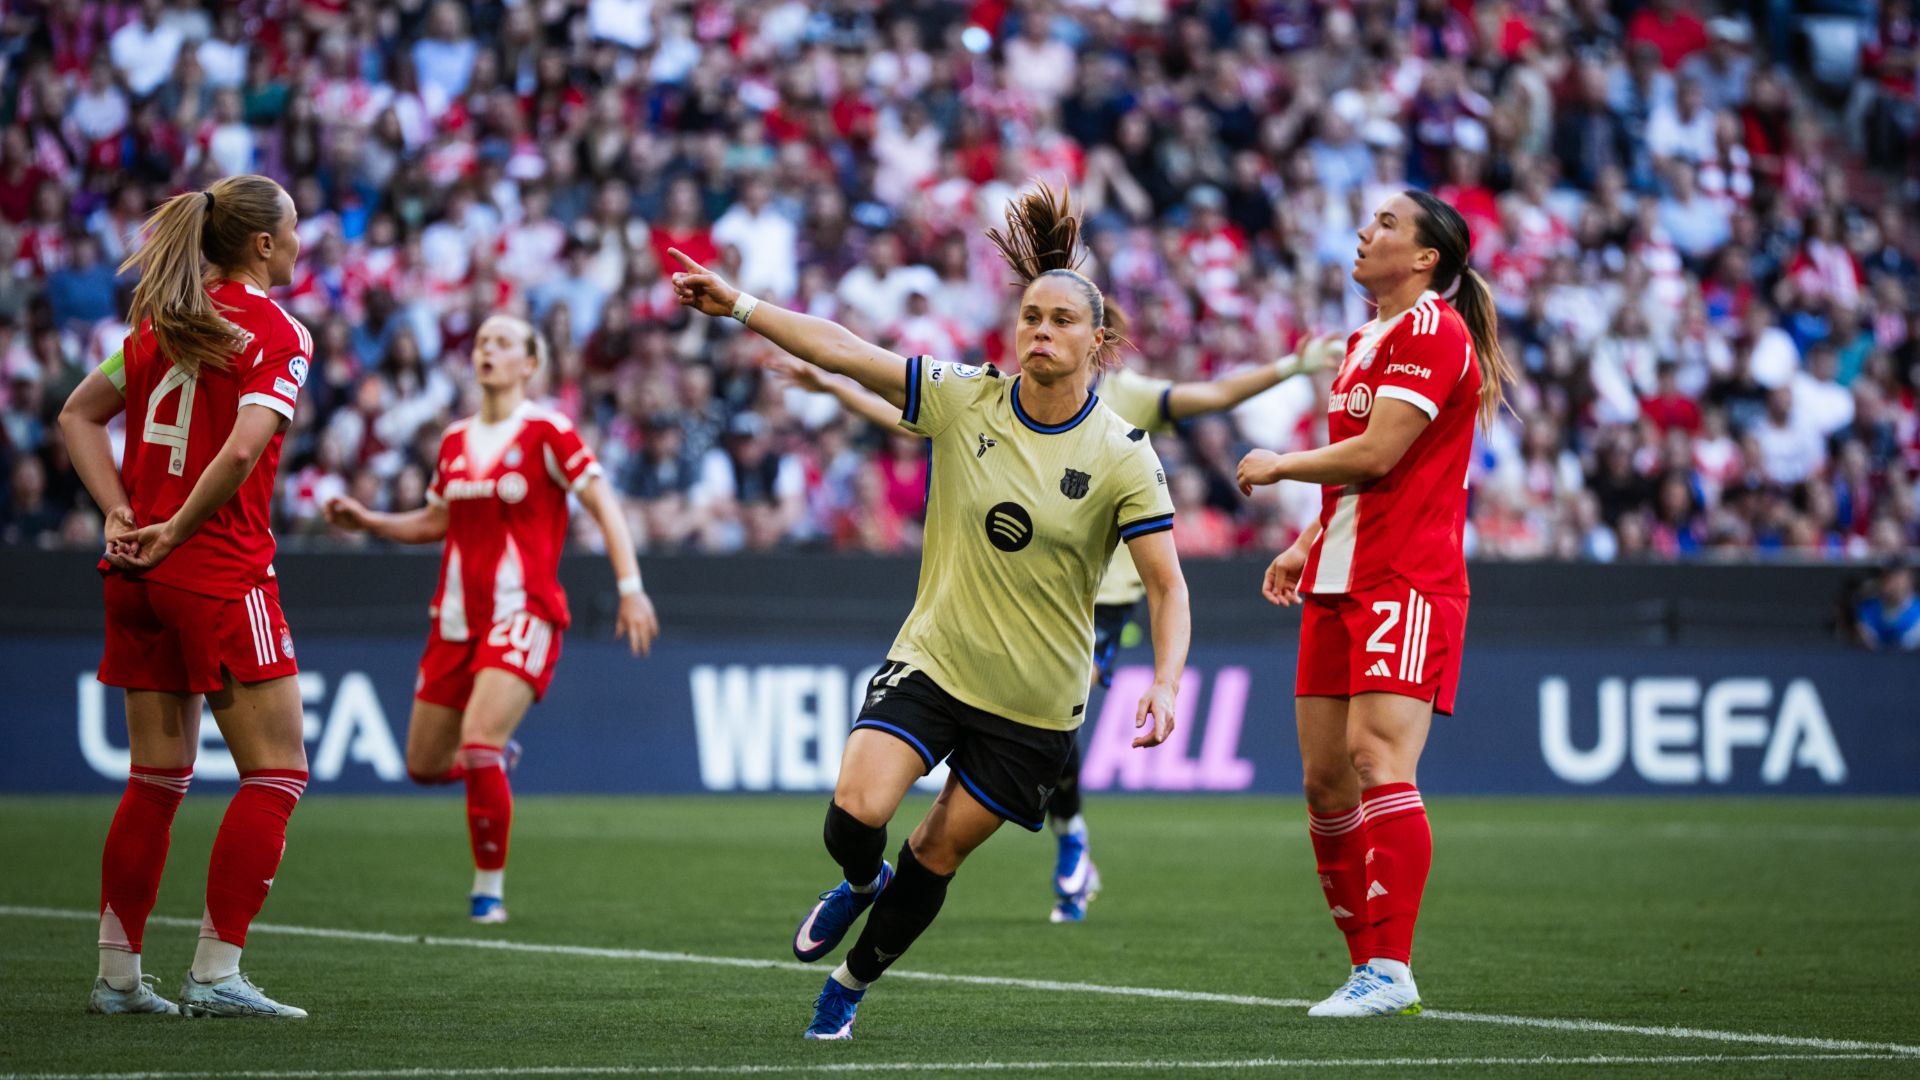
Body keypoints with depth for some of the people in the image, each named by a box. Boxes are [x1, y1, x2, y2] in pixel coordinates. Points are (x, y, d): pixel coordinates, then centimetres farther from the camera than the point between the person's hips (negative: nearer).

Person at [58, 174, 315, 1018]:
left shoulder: (161, 321, 12)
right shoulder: (277, 333, -10)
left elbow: (78, 417, 14)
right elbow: (243, 450, -23)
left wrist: (123, 514, 6)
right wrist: (176, 531, -13)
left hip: (139, 572, 7)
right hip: (221, 572, -7)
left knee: (157, 777, 13)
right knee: (276, 773, 0)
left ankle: (118, 975, 13)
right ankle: (215, 973, -5)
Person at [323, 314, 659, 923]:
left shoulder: (545, 433, -6)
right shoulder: (455, 441, 12)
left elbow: (603, 504, -9)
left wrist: (630, 586, -19)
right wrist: (367, 522, 11)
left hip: (523, 614, -6)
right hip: (456, 617, 6)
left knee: (478, 746, -23)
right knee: (424, 764, 6)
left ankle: (489, 888, -7)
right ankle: (496, 757, 42)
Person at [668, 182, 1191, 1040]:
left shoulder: (1121, 457, -10)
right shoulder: (963, 401, -4)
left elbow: (1167, 586, -9)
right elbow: (843, 353, -5)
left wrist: (1165, 686, -24)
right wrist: (738, 305, -13)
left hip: (1035, 699, -1)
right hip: (932, 658, 1)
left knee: (938, 854, 5)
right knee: (856, 815, -18)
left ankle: (852, 982, 32)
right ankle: (861, 886, 21)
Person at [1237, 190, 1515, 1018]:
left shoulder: (1432, 330, -9)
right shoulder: (1365, 341, 20)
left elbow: (1377, 453, -17)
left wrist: (1279, 465, -3)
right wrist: (1306, 546, 21)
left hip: (1408, 583, -9)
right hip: (1341, 583, 9)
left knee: (1376, 759, -19)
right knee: (1325, 780, 5)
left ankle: (1390, 970, -21)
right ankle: (1368, 964, 12)